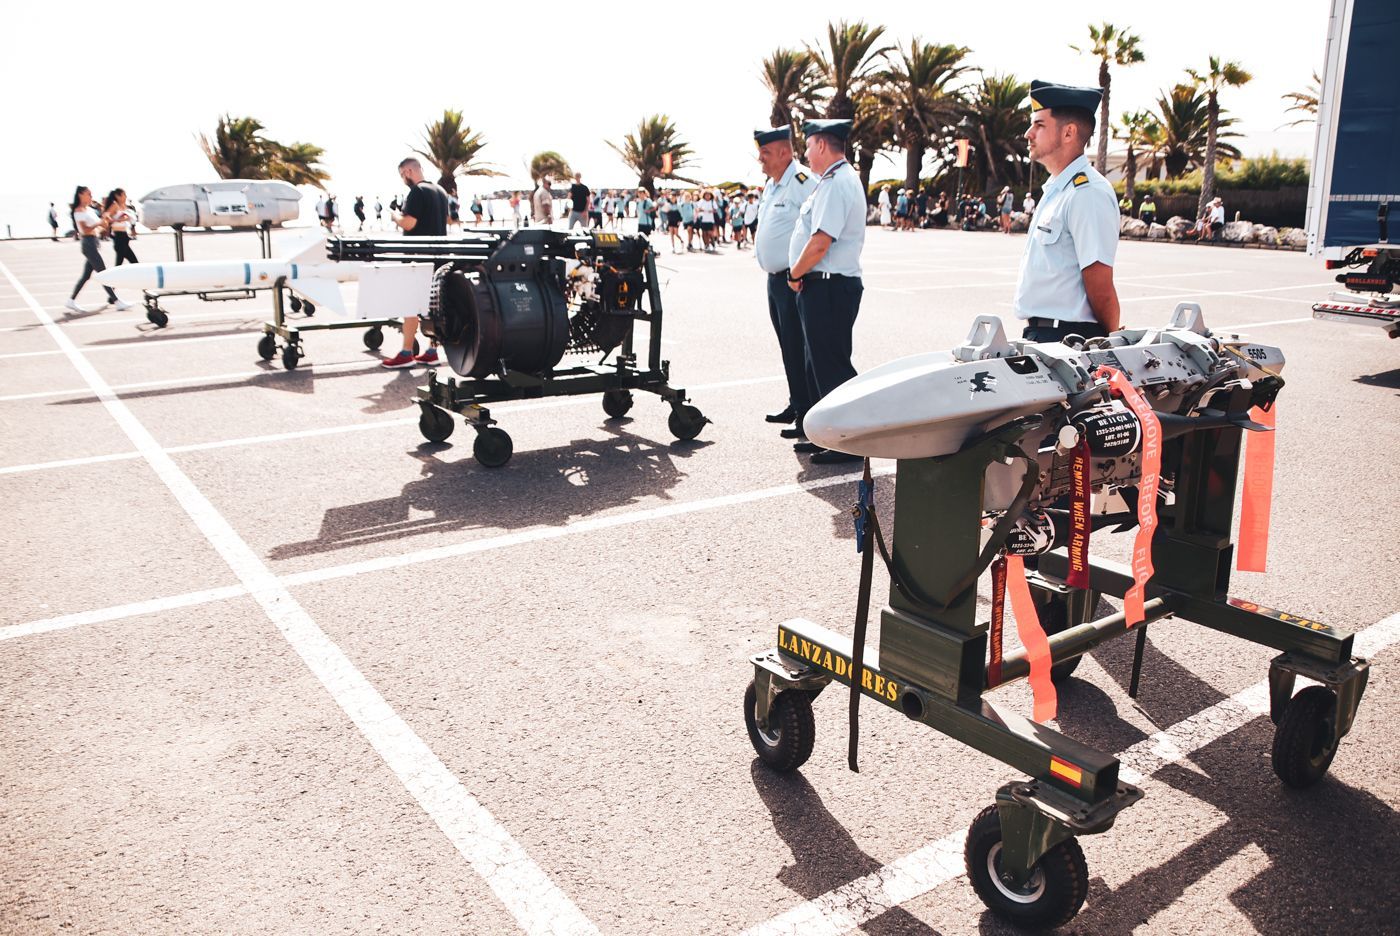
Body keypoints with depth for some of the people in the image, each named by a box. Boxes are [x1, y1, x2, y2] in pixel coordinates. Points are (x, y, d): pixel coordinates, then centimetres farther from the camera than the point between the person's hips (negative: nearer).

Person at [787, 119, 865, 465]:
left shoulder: (835, 183, -15)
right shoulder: (840, 179, 18)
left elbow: (820, 243, -23)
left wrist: (795, 273, -8)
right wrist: (800, 274, 11)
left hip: (828, 287, -11)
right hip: (823, 286, 11)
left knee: (831, 365, -6)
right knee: (818, 363, 16)